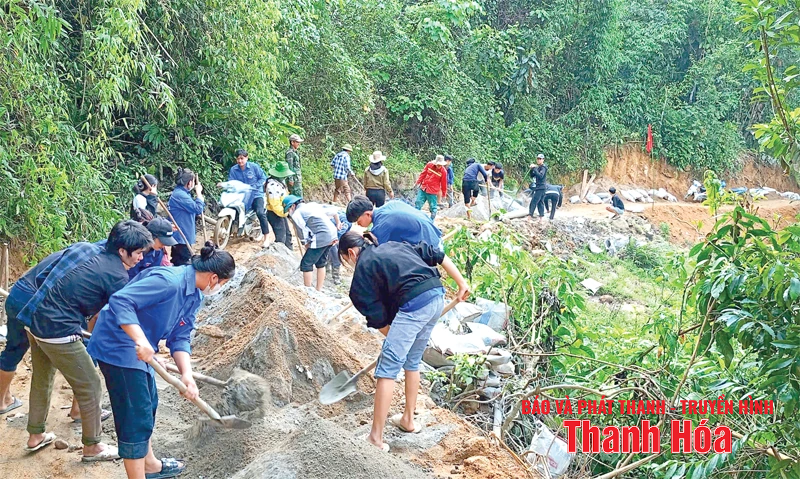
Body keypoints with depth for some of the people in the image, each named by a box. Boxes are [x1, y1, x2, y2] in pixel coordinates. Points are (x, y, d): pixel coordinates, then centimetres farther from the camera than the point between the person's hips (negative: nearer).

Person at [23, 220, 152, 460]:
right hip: (59, 332, -10)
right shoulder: (117, 276, -16)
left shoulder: (97, 257, 9)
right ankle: (91, 447, 19)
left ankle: (35, 436, 44)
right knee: (90, 387, 5)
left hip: (37, 321, 10)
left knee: (42, 380, 27)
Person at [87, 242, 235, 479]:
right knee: (137, 417, -6)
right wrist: (141, 340, -42)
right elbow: (120, 301, -33)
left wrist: (187, 375, -13)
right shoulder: (169, 281, -26)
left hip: (138, 350, 11)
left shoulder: (194, 296, 4)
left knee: (148, 406, 24)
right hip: (118, 346, -10)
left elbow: (180, 337, 2)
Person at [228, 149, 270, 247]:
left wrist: (254, 186, -13)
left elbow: (263, 178, -1)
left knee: (260, 213, -23)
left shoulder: (254, 166, -4)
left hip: (255, 194, -4)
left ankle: (266, 238, -20)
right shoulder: (233, 170, 3)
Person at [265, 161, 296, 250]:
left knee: (287, 234, 21)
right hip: (275, 214, -11)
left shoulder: (278, 182, 7)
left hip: (281, 213, 11)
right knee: (281, 237, -13)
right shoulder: (272, 185, -26)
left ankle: (289, 252, 34)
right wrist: (283, 213, -20)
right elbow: (275, 204, -28)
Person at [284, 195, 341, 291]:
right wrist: (338, 224, 42)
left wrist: (307, 244, 8)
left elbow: (304, 234, -8)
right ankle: (319, 290, 28)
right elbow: (334, 213, 25)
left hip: (321, 238, -9)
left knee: (306, 264, 1)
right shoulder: (312, 205, 21)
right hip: (331, 235, 9)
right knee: (320, 263, 21)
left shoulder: (296, 214, -2)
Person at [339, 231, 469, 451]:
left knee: (387, 369, -2)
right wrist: (461, 284, 20)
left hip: (413, 305, -8)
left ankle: (376, 437, -1)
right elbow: (437, 255, 19)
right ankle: (408, 420, 36)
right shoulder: (394, 246, 25)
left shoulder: (363, 268, 6)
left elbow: (378, 317, 4)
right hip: (438, 297, 8)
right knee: (412, 362, 24)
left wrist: (392, 339, 18)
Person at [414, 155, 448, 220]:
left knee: (433, 207, 1)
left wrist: (443, 193, 6)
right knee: (418, 203, 8)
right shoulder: (429, 164, -3)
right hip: (423, 189, 3)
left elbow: (444, 183, -1)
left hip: (433, 192, -3)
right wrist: (418, 182, 9)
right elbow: (423, 174, 8)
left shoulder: (443, 171, -9)